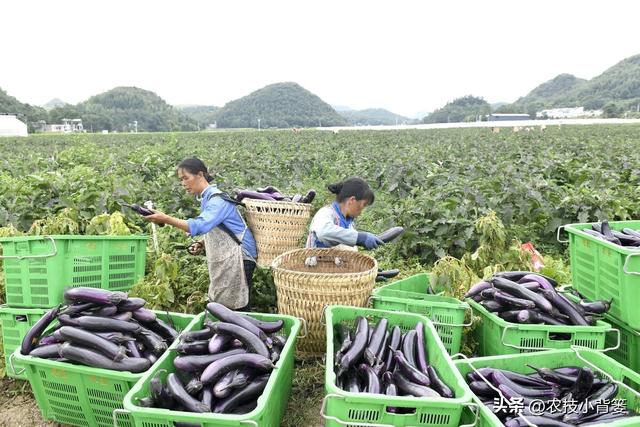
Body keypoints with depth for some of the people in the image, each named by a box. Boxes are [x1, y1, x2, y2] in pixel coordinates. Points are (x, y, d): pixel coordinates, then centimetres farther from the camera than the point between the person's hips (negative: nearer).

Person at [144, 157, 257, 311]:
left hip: (237, 258, -9)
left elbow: (200, 225, -32)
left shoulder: (217, 199, -17)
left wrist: (166, 219, -34)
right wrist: (202, 244, 3)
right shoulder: (207, 198, 12)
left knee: (238, 309, -3)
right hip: (224, 260, 9)